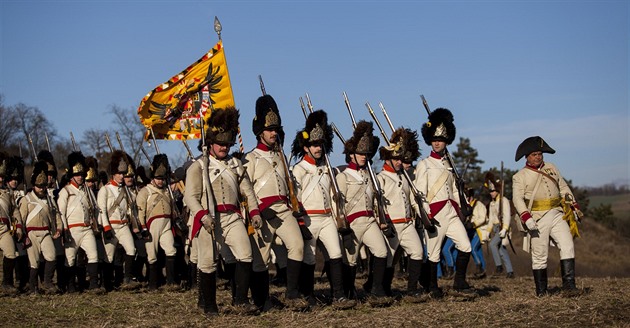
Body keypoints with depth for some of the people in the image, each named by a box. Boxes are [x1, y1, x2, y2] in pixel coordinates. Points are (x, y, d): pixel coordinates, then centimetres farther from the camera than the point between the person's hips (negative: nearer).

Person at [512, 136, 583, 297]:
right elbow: (518, 199, -9)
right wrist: (527, 219, -22)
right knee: (539, 256, 0)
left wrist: (574, 207, 13)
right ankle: (541, 291, 10)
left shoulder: (551, 168, 17)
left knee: (567, 246, -12)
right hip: (538, 220, -4)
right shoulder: (520, 176, 2)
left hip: (557, 215, 4)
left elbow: (564, 188, 22)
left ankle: (569, 286, -13)